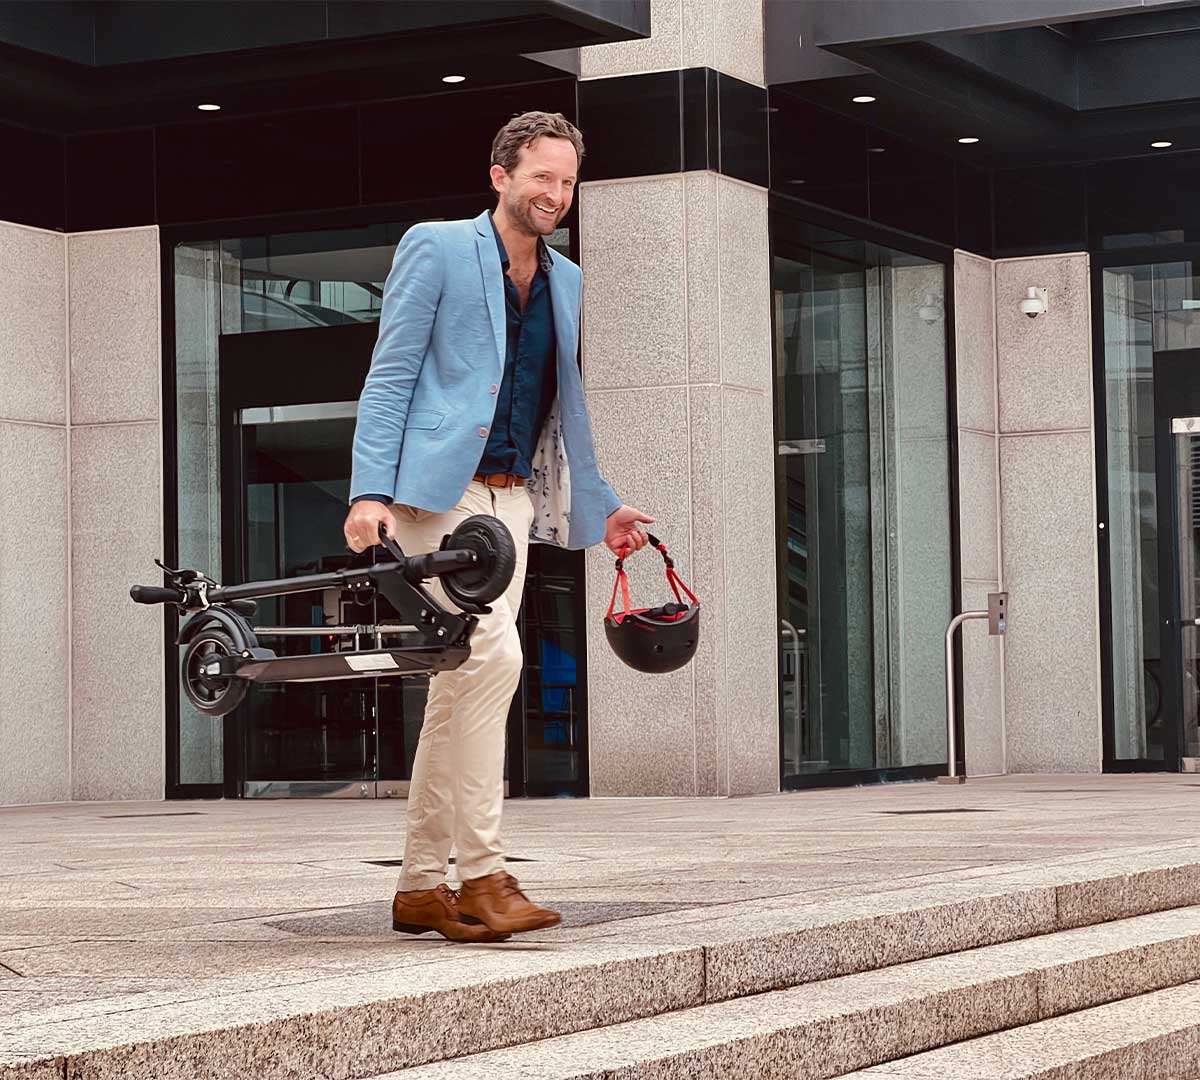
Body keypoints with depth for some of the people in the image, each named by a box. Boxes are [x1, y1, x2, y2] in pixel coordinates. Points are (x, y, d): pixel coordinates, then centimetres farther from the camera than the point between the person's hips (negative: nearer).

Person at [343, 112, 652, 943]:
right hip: (438, 487, -6)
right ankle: (481, 873, -17)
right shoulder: (437, 248, 0)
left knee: (463, 685, 6)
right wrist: (372, 489, -15)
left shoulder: (566, 282, 19)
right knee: (492, 656, -20)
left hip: (511, 497, 6)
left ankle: (422, 885, 11)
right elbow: (390, 374, -5)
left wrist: (599, 505, 24)